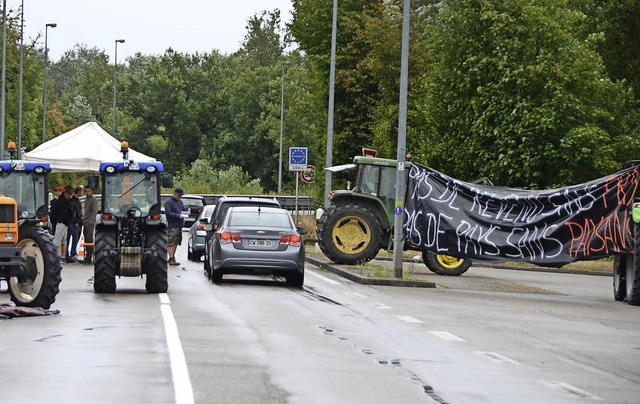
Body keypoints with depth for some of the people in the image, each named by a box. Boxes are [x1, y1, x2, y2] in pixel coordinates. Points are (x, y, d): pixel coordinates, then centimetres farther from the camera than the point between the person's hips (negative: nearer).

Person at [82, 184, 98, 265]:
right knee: (86, 241, 8)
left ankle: (89, 258, -13)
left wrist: (90, 221, -24)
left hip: (90, 224, -9)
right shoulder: (86, 200, 19)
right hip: (85, 224, 9)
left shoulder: (94, 200, -7)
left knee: (89, 241, -11)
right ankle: (87, 257, 12)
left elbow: (94, 212, -15)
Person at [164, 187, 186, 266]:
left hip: (179, 226, 9)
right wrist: (178, 216, -20)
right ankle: (171, 259, -12)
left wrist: (184, 214, 6)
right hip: (172, 226, -9)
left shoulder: (180, 202, 20)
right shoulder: (169, 202, -7)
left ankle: (172, 257, 19)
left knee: (176, 242, 11)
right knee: (171, 243, -10)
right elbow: (168, 213, -17)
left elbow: (183, 210, 31)